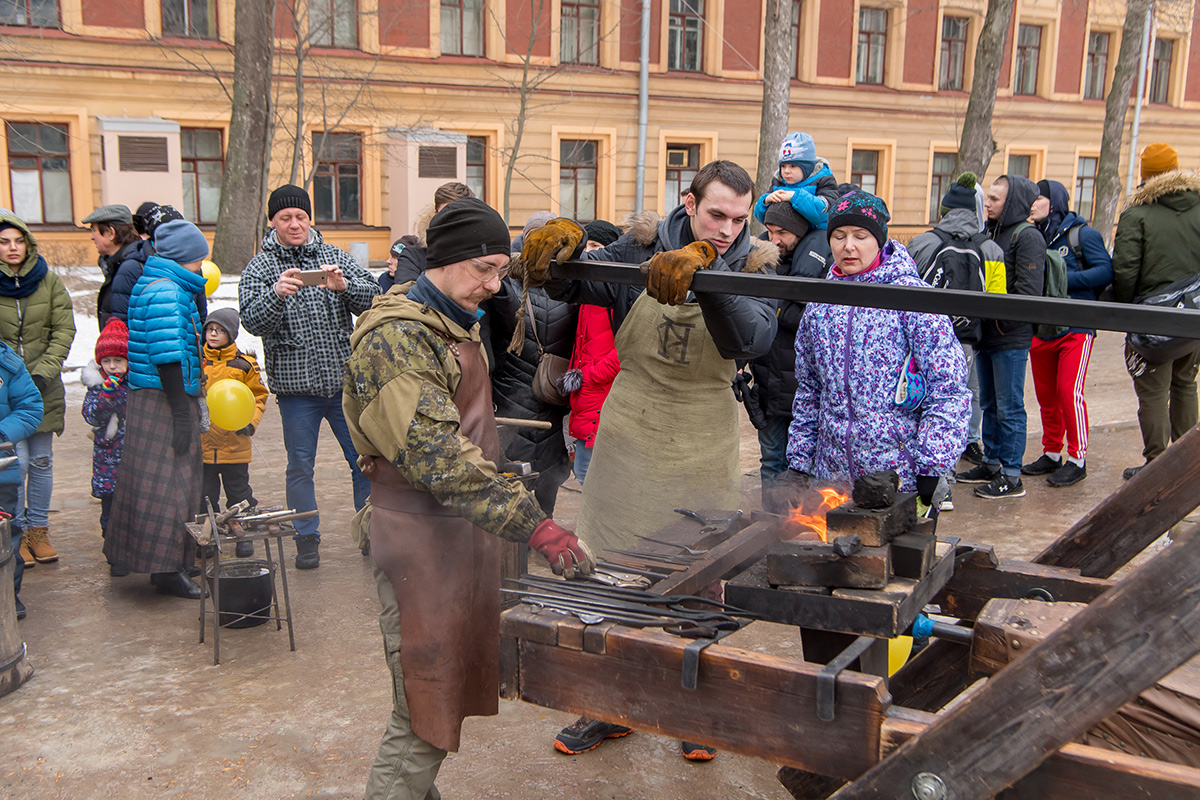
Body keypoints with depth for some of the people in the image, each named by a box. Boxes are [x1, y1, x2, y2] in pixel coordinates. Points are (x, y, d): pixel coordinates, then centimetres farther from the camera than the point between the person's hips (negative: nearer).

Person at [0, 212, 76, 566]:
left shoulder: (49, 281, 3)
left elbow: (64, 330, 2)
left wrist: (43, 372, -8)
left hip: (43, 386, 2)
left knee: (42, 461, 8)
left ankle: (38, 531, 20)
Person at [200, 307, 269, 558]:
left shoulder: (244, 364, -1)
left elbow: (258, 397, 4)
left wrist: (250, 423, -10)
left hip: (234, 443, -1)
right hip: (201, 443, 2)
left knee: (238, 491, 9)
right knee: (205, 493, 10)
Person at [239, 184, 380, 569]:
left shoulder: (336, 257, 6)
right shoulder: (260, 267, 1)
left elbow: (374, 299, -4)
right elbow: (253, 320, -13)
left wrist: (344, 286, -24)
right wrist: (277, 293, -32)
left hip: (344, 380, 2)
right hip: (296, 387, -1)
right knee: (300, 467, 8)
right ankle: (306, 539, 23)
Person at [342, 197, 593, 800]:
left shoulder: (459, 325, 14)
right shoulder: (397, 338, -18)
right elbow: (438, 458, -28)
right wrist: (533, 525, -32)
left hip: (465, 526, 9)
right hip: (420, 535, -9)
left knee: (452, 689, 17)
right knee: (426, 711, -4)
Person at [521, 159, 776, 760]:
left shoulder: (752, 265, -5)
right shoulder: (644, 246, -2)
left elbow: (751, 340, -24)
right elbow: (576, 284, -8)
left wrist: (702, 271, -39)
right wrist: (558, 245, -30)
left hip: (703, 446, -1)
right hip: (630, 434, 1)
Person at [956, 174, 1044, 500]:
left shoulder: (1027, 236, -11)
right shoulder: (990, 231, 12)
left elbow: (1028, 293, -18)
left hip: (1011, 339, -8)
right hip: (986, 335, 8)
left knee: (1009, 408, -1)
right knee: (989, 403, 16)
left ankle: (1011, 476, 6)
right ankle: (992, 463, 28)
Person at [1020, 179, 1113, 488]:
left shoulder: (1082, 233, -4)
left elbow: (1106, 271, -12)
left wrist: (1063, 278, -18)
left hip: (1075, 327, -6)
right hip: (1041, 329, 6)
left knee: (1069, 392, -9)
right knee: (1046, 394, 9)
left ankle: (1078, 459, 2)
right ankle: (1051, 454, 22)